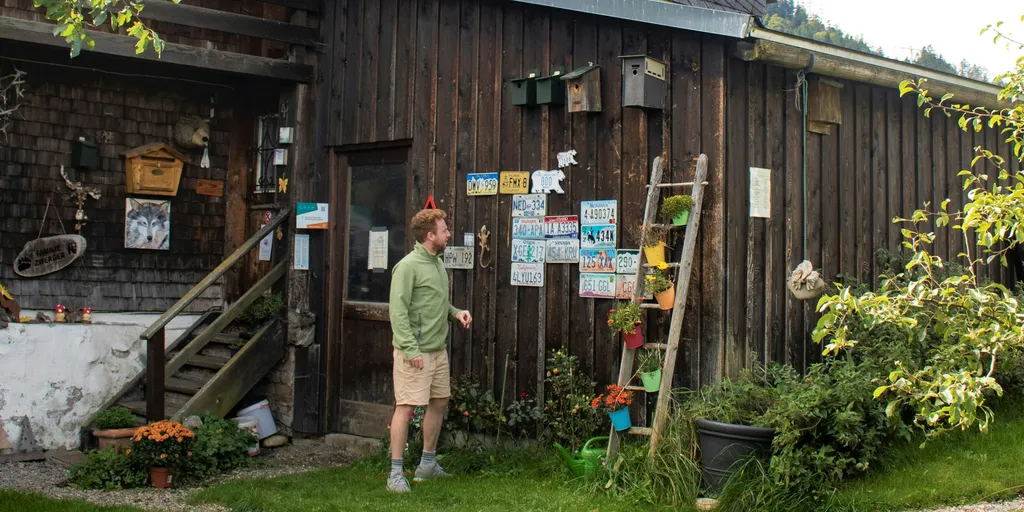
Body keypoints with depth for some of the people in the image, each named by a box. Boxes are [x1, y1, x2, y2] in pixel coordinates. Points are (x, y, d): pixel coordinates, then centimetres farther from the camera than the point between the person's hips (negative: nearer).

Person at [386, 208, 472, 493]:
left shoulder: (438, 263, 14)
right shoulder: (408, 266, -14)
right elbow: (398, 311, -19)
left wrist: (455, 312, 7)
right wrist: (410, 348, -25)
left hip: (438, 349, 9)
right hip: (415, 351, -9)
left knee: (439, 402, 15)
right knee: (407, 407, -8)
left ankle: (428, 464, 29)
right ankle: (396, 474, -2)